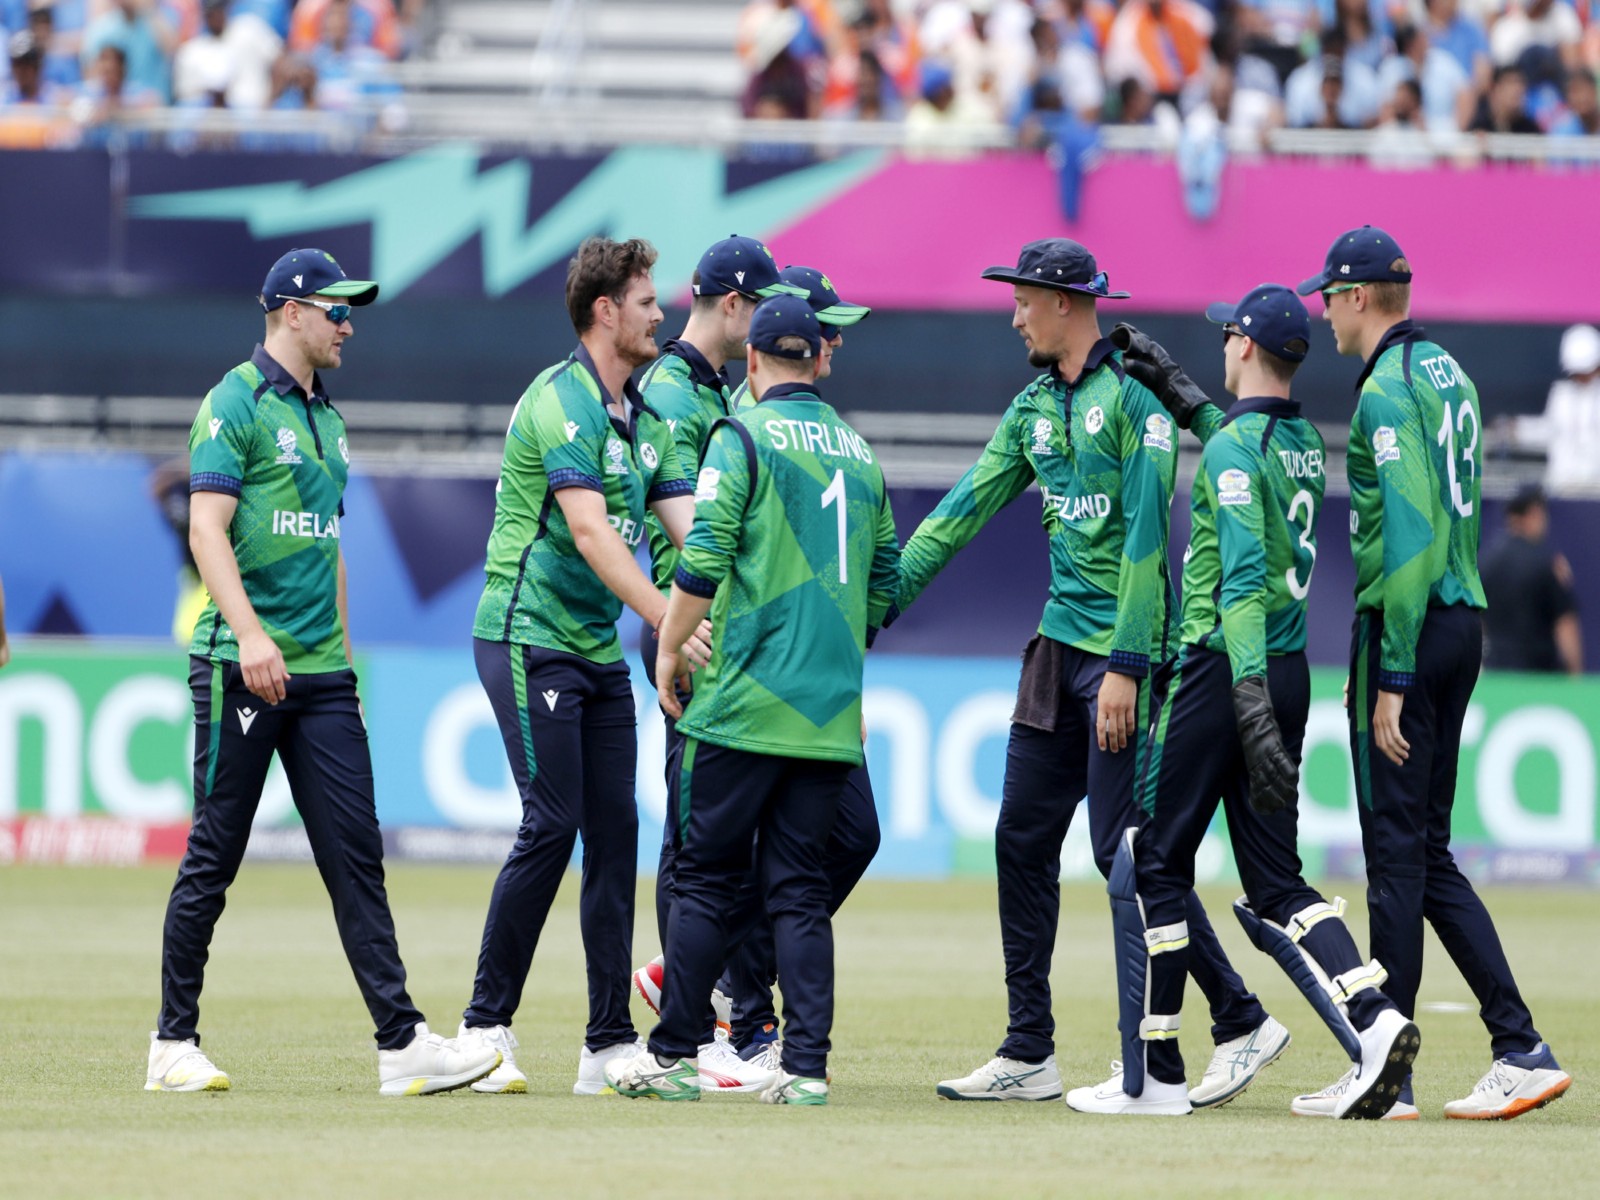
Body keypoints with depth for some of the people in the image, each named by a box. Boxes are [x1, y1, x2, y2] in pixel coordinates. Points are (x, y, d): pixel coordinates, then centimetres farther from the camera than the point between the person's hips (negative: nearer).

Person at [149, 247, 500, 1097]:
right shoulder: (236, 404, -7)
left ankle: (401, 1043, -5)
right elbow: (207, 527, -16)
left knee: (355, 852, 0)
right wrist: (249, 633, -27)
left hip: (321, 676, 7)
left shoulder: (326, 419, 18)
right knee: (213, 858, -2)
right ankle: (173, 1044, 7)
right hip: (240, 670, -7)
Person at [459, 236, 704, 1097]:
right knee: (552, 824, -13)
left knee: (616, 832, 3)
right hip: (529, 639, -8)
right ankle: (487, 1027, -6)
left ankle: (610, 1044, 5)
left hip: (600, 651, 9)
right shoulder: (560, 402, -14)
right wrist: (669, 621, -31)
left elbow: (691, 528, 9)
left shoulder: (644, 421, 14)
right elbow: (589, 531, -24)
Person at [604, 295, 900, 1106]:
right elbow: (884, 581, 19)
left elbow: (703, 560, -12)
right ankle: (805, 1065, -2)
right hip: (833, 708, 5)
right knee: (800, 887, 6)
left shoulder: (744, 437, -4)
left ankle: (674, 1056, 4)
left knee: (707, 877, 2)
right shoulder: (860, 453, 15)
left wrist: (669, 650, -3)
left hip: (748, 700, -5)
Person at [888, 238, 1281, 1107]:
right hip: (1060, 644, 9)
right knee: (1022, 840, 6)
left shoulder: (1131, 400, -12)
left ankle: (1242, 1024, -1)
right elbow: (968, 506, 14)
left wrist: (1125, 667, -21)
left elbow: (1146, 537, -17)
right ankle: (1029, 1055, 11)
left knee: (1125, 850, -10)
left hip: (1123, 650, -9)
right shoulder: (1035, 406, 13)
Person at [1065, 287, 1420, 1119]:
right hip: (1291, 670, 8)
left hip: (1223, 668, -8)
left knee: (1150, 867, 3)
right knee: (1274, 879, 9)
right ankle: (1372, 1023, -11)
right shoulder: (1305, 444, 11)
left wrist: (1250, 701, -31)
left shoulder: (1231, 449, -14)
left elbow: (1244, 579, -24)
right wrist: (1180, 395, 36)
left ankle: (1152, 1077, 4)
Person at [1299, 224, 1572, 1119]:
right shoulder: (1449, 374, 15)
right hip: (1464, 620, 9)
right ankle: (1522, 1049, 6)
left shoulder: (1388, 390, -14)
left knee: (1397, 849, -4)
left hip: (1409, 624, -9)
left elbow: (1410, 536, -21)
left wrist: (1391, 678, -21)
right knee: (1427, 853, 12)